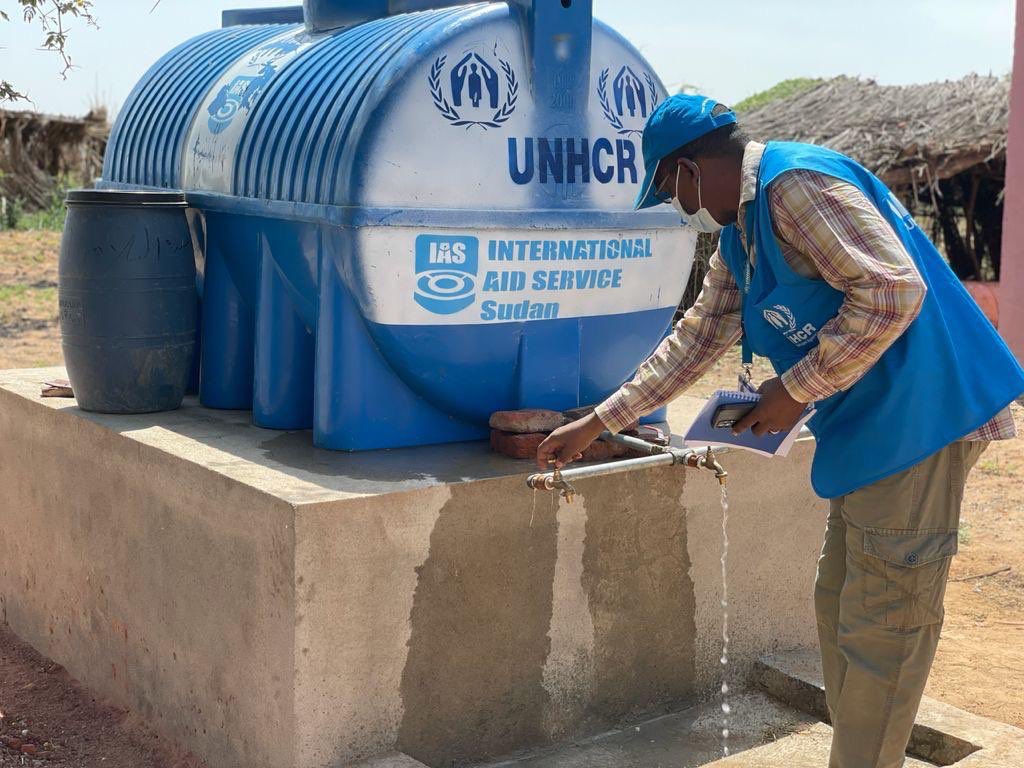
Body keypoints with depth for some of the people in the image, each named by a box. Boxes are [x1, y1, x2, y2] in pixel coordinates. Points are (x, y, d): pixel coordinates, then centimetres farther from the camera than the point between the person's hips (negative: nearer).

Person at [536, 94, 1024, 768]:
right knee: (841, 611, 17)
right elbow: (696, 341, 23)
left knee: (881, 630, -3)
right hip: (866, 428, 11)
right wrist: (595, 424, 24)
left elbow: (893, 290, -24)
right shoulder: (739, 235, 16)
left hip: (916, 416, -11)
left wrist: (796, 390, -17)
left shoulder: (796, 183, -16)